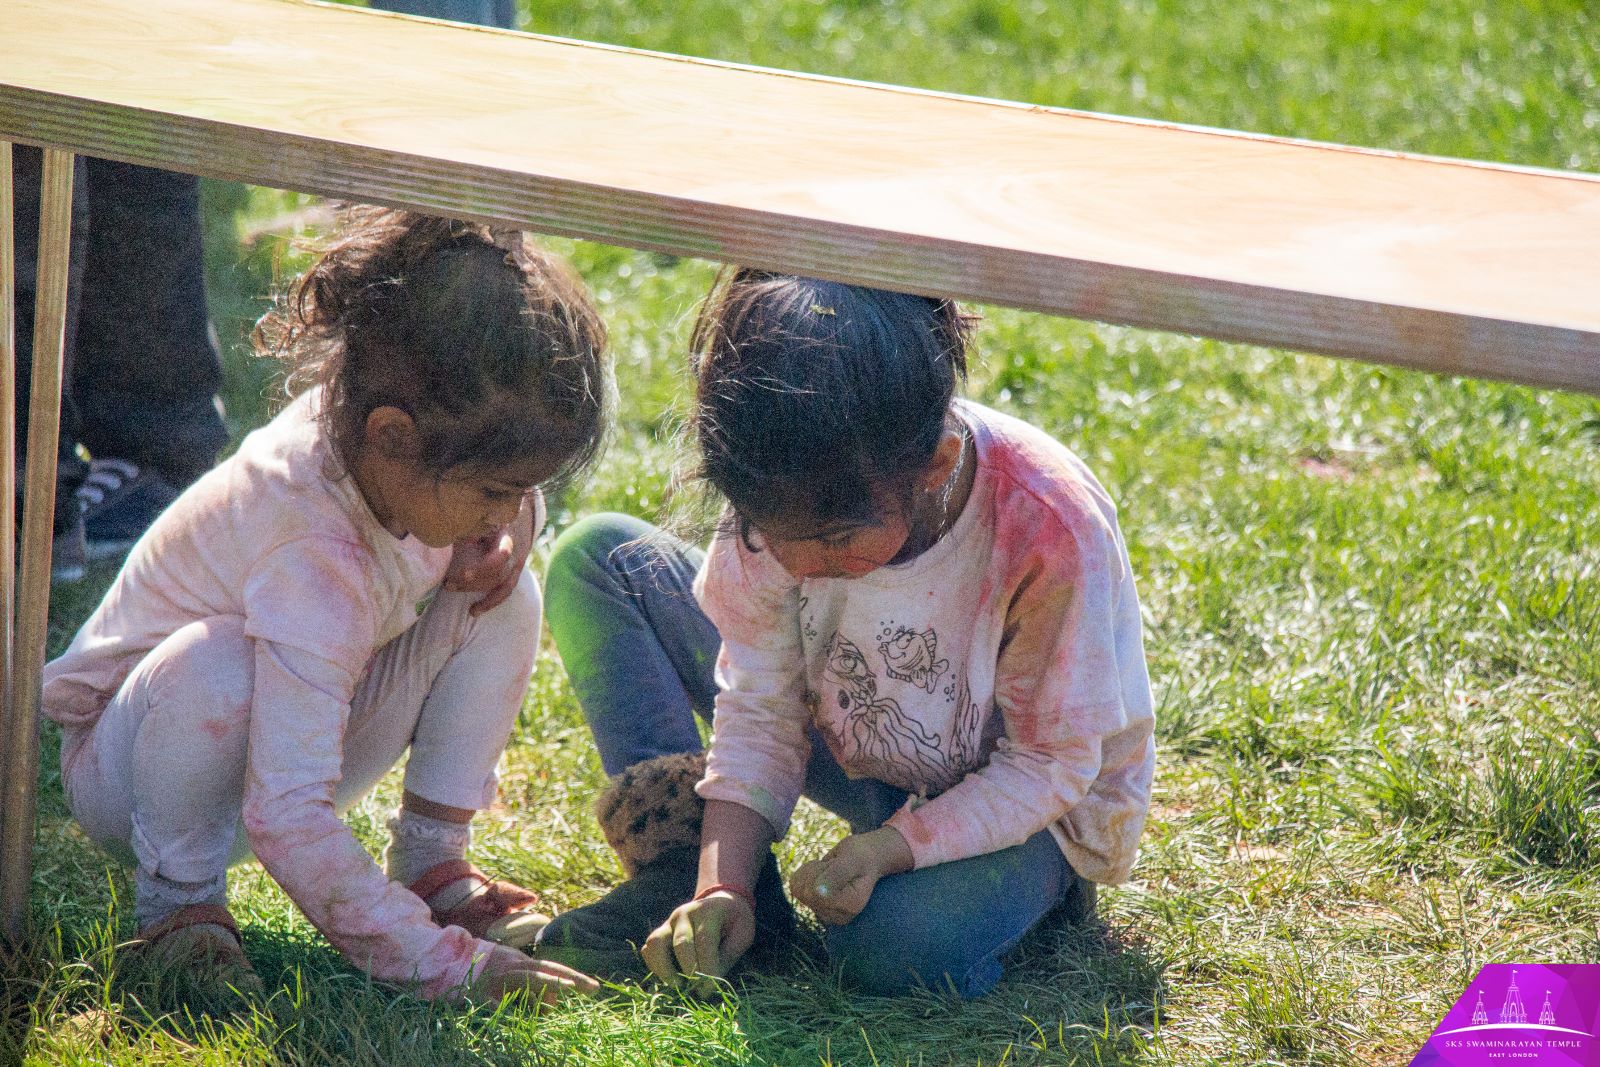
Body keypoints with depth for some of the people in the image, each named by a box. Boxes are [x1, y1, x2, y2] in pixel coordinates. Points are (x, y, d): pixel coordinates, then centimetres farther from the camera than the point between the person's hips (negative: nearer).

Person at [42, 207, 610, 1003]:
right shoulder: (313, 560, -41)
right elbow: (286, 818, -44)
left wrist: (515, 526, -17)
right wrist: (441, 961, -45)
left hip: (297, 729, 7)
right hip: (129, 753, -7)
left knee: (505, 600, -12)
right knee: (217, 664, -42)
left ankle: (430, 859, 0)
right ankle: (177, 894, -15)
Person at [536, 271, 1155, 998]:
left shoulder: (1048, 529, -35)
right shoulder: (787, 498, -22)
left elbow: (1053, 764, -23)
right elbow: (762, 711, -11)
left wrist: (888, 849, -35)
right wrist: (722, 887, -23)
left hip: (1015, 803, -6)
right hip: (854, 751, 6)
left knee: (893, 944, -41)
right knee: (597, 560, -5)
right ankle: (684, 873, -9)